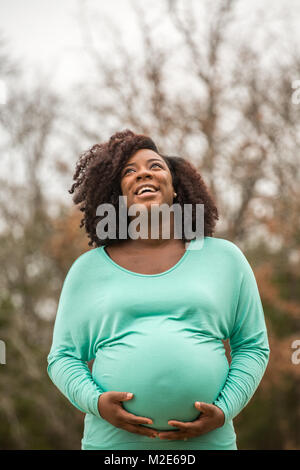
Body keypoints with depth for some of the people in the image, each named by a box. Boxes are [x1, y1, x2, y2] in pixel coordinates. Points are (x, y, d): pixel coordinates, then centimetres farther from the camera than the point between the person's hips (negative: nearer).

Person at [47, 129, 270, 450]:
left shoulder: (224, 258, 8)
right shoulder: (88, 269, 8)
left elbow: (253, 347, 10)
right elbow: (63, 357, 9)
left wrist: (224, 411, -5)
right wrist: (96, 402, -10)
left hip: (205, 440, 0)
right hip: (113, 440, 0)